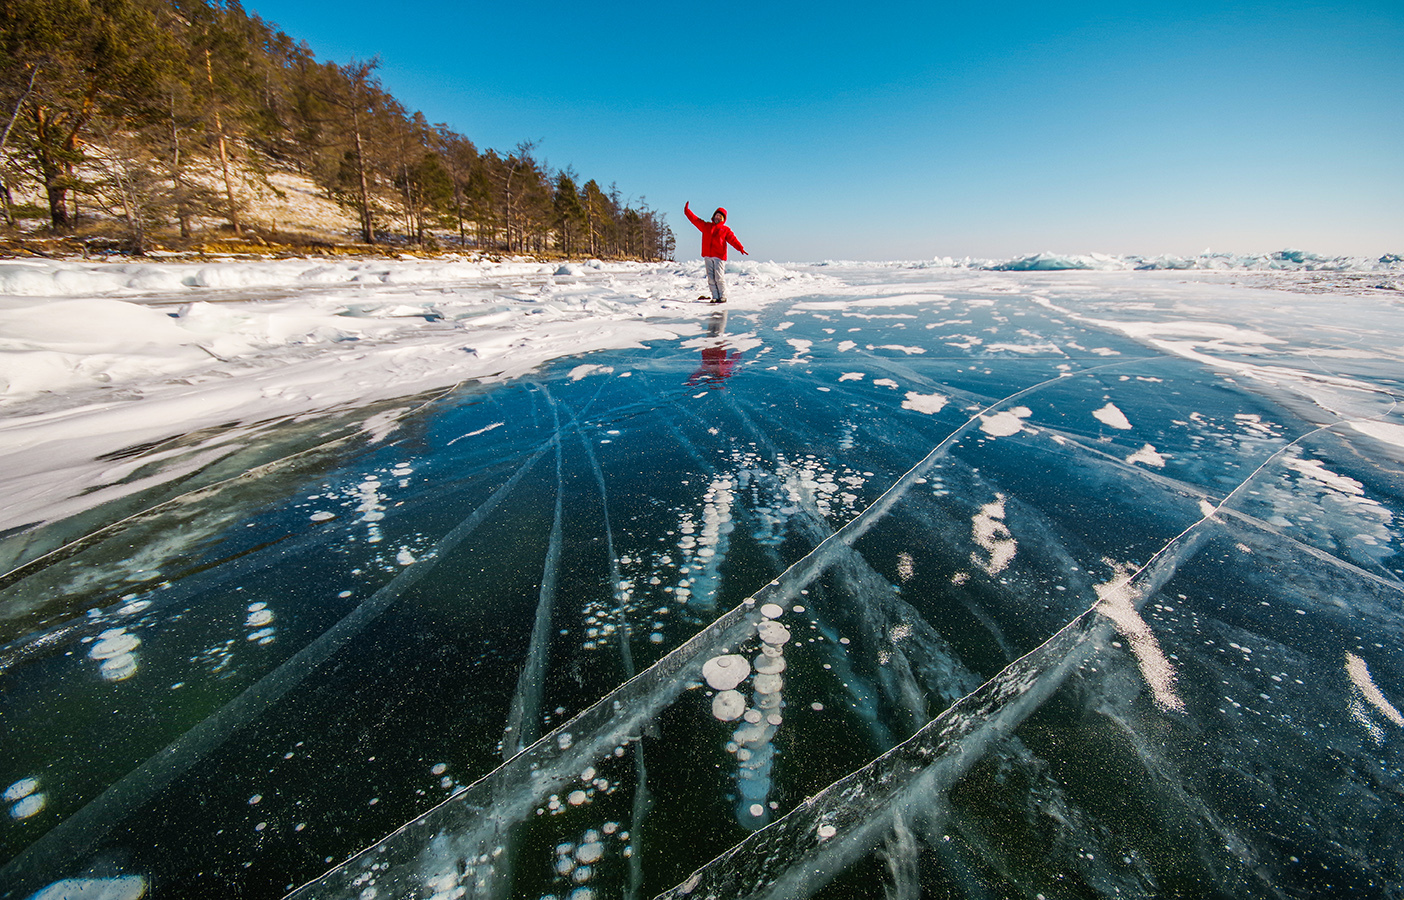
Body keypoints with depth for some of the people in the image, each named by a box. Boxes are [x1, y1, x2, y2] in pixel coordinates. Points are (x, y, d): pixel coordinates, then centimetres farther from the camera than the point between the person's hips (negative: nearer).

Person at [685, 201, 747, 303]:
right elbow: (695, 219, 20)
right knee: (711, 278, 0)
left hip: (719, 256, -3)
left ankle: (723, 296, 1)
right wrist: (687, 210, 13)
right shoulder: (706, 226, 19)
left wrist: (740, 248, -16)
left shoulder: (726, 230, 11)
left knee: (719, 277, -9)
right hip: (707, 256, 3)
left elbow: (733, 240, 0)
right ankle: (715, 297, 4)